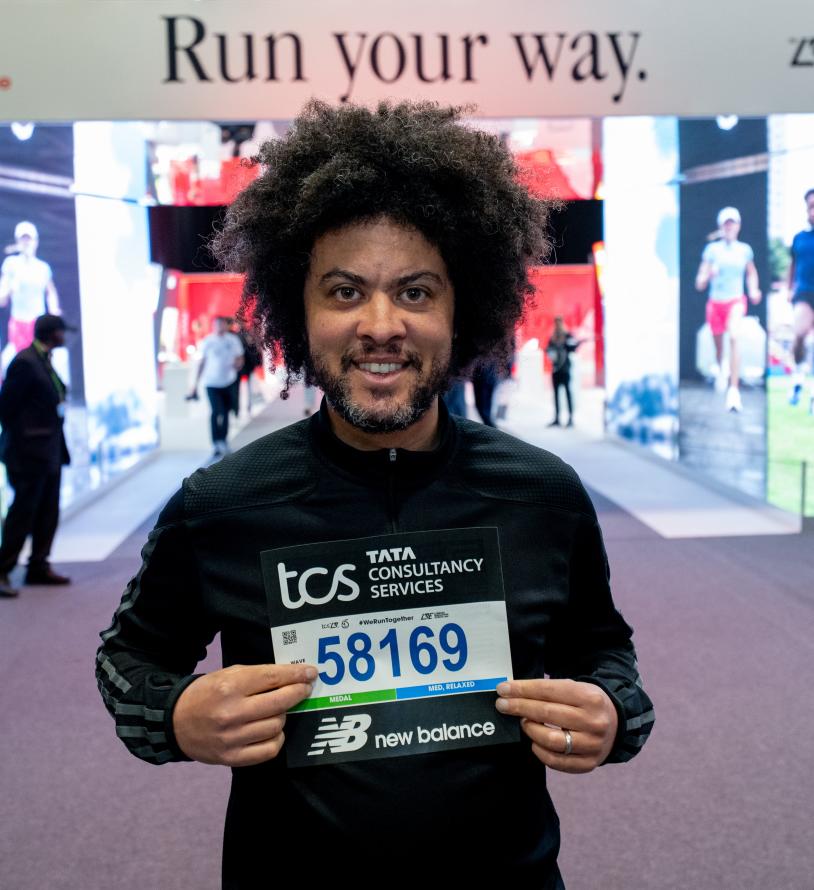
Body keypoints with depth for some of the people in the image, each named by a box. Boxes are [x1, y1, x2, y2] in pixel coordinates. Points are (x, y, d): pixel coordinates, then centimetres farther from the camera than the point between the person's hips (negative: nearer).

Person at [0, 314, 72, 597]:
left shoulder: (44, 361, 13)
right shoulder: (24, 362, -15)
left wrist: (59, 446, 10)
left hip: (50, 451, 9)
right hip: (30, 452, -9)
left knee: (48, 513, 13)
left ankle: (38, 567, 21)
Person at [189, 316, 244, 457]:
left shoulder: (233, 340, 2)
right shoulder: (207, 341, -2)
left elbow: (240, 359, 9)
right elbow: (202, 363, 4)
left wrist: (238, 364, -16)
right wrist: (196, 384, 4)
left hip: (228, 382, 3)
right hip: (212, 383, -3)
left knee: (225, 412, 11)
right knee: (216, 411, -16)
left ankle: (223, 441, 28)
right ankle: (216, 444, -12)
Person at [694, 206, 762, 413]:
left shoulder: (745, 250, 4)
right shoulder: (712, 249, -2)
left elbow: (751, 273, 23)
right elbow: (700, 285, -5)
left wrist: (753, 290, 6)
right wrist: (707, 275, -26)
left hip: (736, 301, -1)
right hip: (715, 302, 1)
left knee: (734, 337, -24)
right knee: (718, 343, 13)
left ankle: (734, 390, -26)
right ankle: (719, 368, 51)